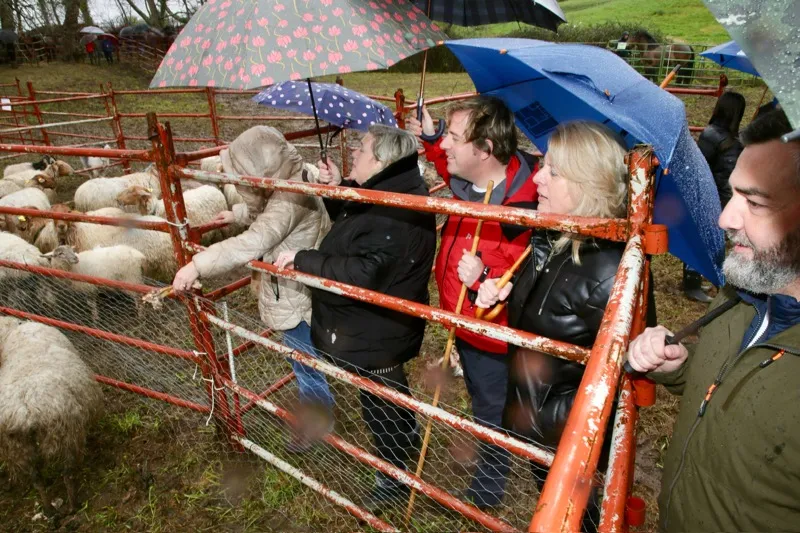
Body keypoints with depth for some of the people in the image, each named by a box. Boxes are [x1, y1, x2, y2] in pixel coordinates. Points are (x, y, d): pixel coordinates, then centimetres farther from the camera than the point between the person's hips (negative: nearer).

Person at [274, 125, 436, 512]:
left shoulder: (396, 215, -32)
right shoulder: (386, 196, 2)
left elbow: (361, 274, -36)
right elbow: (351, 225, 16)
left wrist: (303, 259, -28)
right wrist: (336, 188, 1)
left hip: (375, 336, -10)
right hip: (373, 329, 10)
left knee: (379, 407, 10)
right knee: (390, 394, 30)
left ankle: (394, 480, 33)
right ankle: (408, 436, 55)